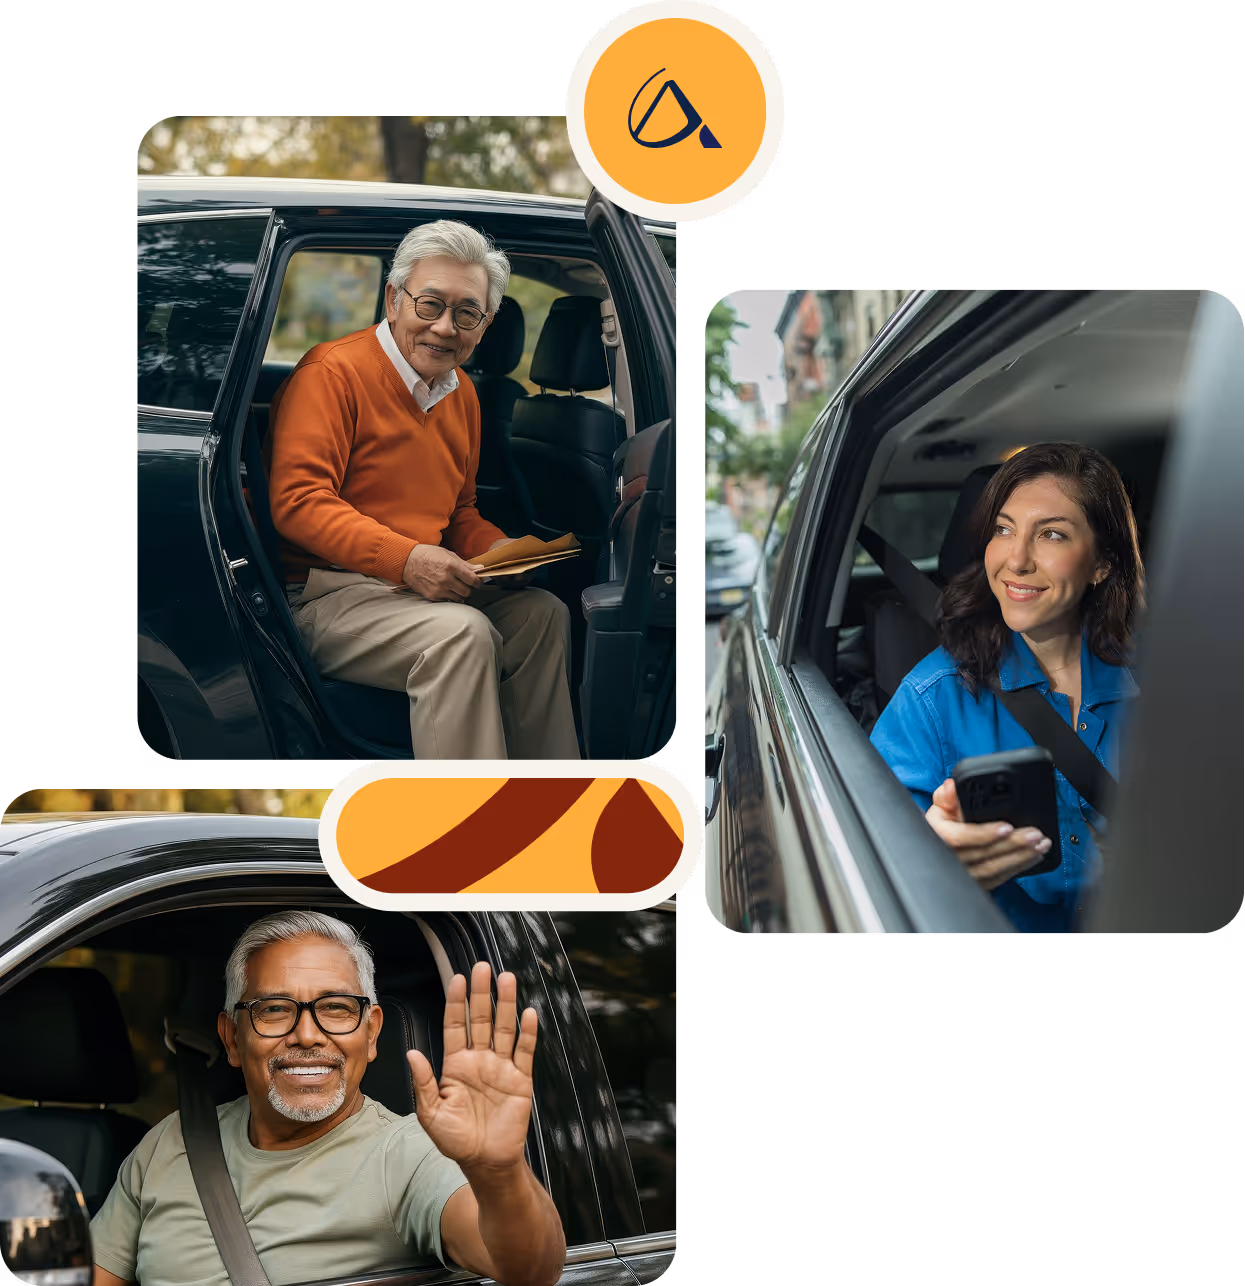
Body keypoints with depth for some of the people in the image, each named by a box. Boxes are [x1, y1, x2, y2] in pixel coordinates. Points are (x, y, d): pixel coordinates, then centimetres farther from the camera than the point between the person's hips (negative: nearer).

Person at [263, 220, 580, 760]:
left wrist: (501, 550, 1)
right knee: (463, 633, -31)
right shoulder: (333, 372, -11)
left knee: (543, 614, -9)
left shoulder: (461, 394, 17)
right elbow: (297, 502, -19)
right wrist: (405, 558, -28)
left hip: (422, 587, 8)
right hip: (329, 592, -8)